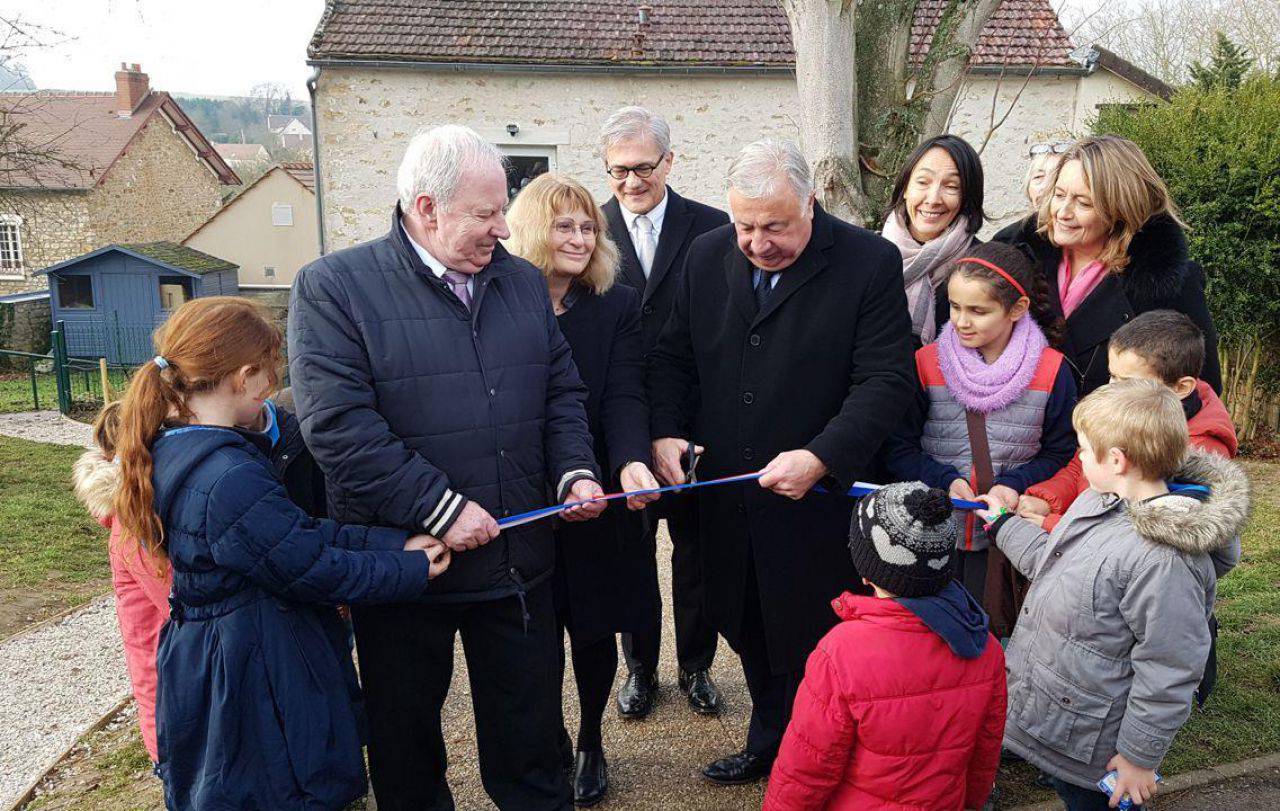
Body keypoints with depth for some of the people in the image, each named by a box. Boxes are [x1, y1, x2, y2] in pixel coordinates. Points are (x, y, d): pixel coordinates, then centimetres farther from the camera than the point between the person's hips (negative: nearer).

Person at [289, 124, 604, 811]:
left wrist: (575, 471, -4)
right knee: (406, 743, 17)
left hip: (519, 564, 4)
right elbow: (338, 424, -19)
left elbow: (562, 392, 13)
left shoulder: (523, 283, 7)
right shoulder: (333, 287, -10)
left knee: (529, 734, 18)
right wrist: (439, 509, -22)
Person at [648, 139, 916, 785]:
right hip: (725, 500, 5)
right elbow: (672, 356, 10)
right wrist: (664, 432, -5)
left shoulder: (870, 263, -11)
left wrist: (821, 456, -24)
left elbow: (885, 379, -14)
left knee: (811, 644, 9)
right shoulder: (707, 256, 3)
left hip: (818, 500, -4)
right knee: (749, 634, 19)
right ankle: (770, 748, 40)